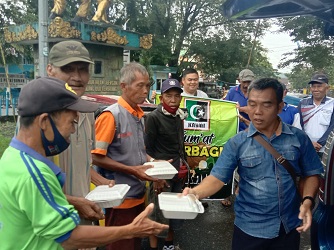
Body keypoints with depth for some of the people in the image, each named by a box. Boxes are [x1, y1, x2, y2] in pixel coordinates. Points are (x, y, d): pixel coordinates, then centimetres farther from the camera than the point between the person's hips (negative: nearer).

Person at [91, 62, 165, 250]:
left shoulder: (140, 115, 8)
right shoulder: (111, 115, -16)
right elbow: (97, 157, -18)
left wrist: (153, 162, 3)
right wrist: (132, 170, -19)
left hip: (139, 194, 8)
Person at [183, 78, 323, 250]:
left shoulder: (299, 138, -4)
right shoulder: (237, 143, -8)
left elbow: (311, 174, 5)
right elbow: (217, 177, -13)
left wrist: (307, 201, -12)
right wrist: (196, 192, -32)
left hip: (290, 227, 2)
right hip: (250, 228, -1)